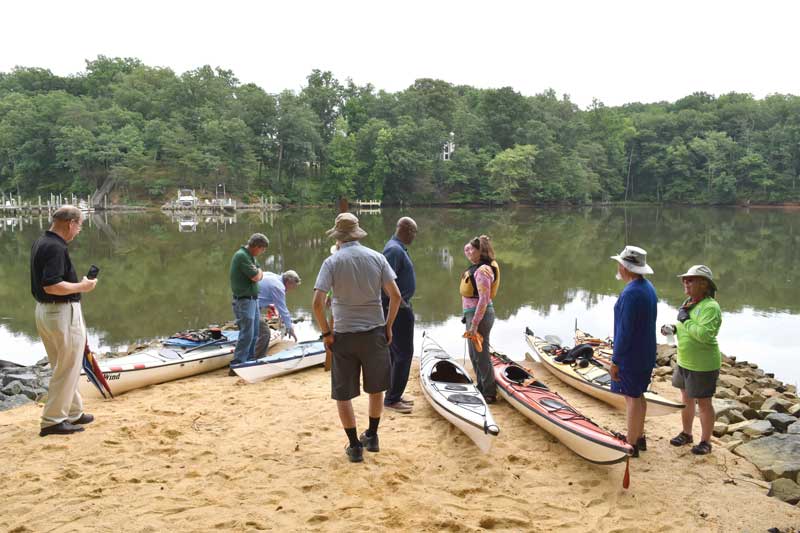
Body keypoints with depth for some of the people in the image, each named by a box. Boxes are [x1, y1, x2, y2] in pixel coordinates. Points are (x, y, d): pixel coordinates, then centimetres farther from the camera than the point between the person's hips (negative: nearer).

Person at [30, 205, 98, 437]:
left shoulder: (40, 243, 11)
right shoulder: (56, 247, -21)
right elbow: (51, 286, -28)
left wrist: (77, 283, 15)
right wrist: (81, 286, -16)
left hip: (44, 311, 10)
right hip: (63, 313, -10)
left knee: (62, 367, 19)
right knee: (67, 368, 1)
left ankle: (73, 413, 30)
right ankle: (53, 421, 8)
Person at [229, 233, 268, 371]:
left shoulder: (250, 256, 15)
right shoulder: (241, 256, -16)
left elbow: (259, 276, 15)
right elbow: (256, 277, -19)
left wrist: (258, 273, -6)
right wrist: (259, 271, 1)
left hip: (253, 299, 10)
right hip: (244, 300, -10)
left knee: (254, 334, 12)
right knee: (246, 334, -11)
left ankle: (249, 361, 20)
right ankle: (236, 367, -8)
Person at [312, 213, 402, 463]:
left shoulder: (331, 262, -8)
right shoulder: (377, 258, -2)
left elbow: (317, 303, -16)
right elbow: (396, 296, -5)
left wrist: (326, 332, -4)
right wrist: (388, 326, 6)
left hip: (344, 335, -2)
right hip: (375, 332, 3)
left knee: (343, 394, 11)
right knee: (375, 388, 21)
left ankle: (354, 445, 16)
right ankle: (372, 437, 33)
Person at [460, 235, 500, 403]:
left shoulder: (483, 270, -21)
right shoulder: (476, 266, 7)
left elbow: (483, 300, -24)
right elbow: (466, 248, 30)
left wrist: (474, 324, -24)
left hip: (479, 314, -11)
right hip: (471, 313, 11)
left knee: (481, 355, -1)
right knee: (474, 354, 19)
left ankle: (490, 393, 10)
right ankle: (481, 388, 32)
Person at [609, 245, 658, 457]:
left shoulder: (630, 293, -23)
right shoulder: (649, 288, 8)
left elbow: (624, 330, -24)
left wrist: (615, 361, -18)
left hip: (631, 356, -9)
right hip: (646, 354, 9)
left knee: (632, 398, 0)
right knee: (638, 395, 19)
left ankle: (631, 445, 10)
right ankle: (639, 437, 31)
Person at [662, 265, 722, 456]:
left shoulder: (710, 307, -20)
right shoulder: (689, 302, 7)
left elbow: (704, 334, -32)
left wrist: (686, 320, -23)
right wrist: (673, 328, 1)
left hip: (703, 365, -9)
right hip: (684, 362, 9)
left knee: (703, 403, 5)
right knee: (686, 399, 20)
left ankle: (705, 442, 19)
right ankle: (686, 434, 35)